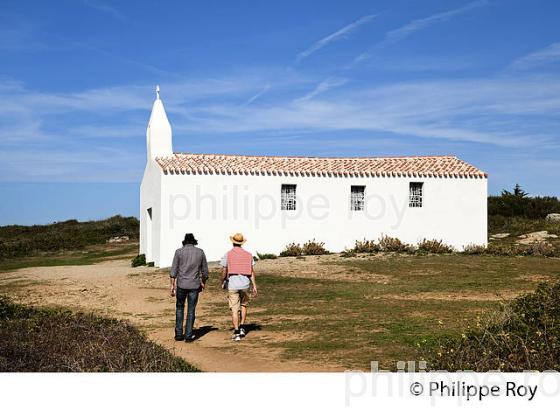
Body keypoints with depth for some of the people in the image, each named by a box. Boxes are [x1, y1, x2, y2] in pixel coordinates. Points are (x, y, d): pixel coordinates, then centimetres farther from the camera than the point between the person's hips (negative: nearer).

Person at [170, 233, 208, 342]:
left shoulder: (179, 252, -1)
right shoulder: (200, 252, 3)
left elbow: (173, 270, -5)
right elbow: (205, 271, 8)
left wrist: (172, 285, -2)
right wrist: (203, 283, 22)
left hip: (181, 285, 0)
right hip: (194, 286, 0)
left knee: (179, 308, 15)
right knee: (191, 311, 8)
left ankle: (179, 334, 13)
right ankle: (188, 335, 6)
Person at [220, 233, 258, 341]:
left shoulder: (228, 255, -3)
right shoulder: (248, 255, 4)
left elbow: (224, 271, -4)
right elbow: (252, 271, 1)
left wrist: (222, 283, 13)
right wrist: (254, 286, 3)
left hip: (232, 284, -2)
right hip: (245, 283, 2)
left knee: (234, 309, 0)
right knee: (243, 305, 23)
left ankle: (236, 333, -4)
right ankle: (242, 327, 17)